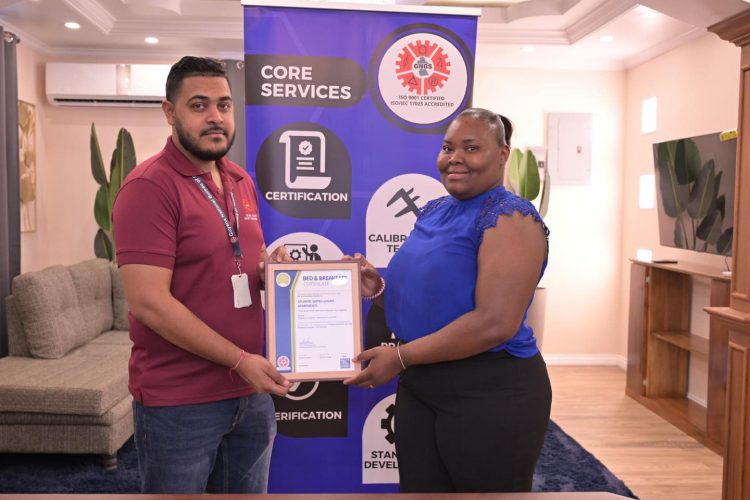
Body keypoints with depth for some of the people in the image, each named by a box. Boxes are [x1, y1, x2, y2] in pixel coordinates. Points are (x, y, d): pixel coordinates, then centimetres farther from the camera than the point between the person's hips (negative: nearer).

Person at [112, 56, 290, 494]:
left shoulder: (242, 181, 8)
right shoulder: (149, 187, -15)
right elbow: (149, 302, -21)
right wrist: (239, 360, -20)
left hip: (253, 393, 7)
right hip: (179, 401, -7)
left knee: (249, 490, 21)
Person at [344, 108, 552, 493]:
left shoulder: (510, 217, -15)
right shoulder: (432, 212, 10)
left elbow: (495, 323, -25)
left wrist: (400, 357, -19)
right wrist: (378, 289, -1)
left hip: (490, 393, -7)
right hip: (419, 388, 8)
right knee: (417, 489, 18)